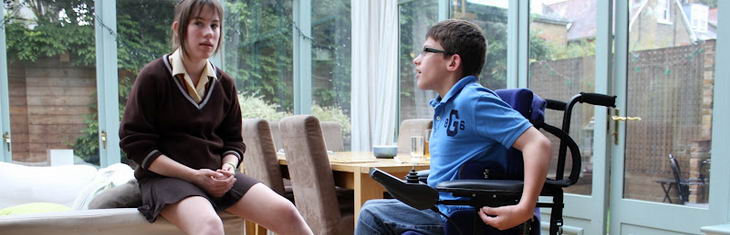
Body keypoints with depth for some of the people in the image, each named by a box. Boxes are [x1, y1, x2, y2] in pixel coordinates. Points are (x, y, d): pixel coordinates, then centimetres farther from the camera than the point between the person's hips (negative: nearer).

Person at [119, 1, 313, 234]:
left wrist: (227, 169, -8)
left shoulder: (224, 83, 9)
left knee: (285, 212, -17)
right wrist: (193, 175, -16)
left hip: (215, 176, 5)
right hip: (166, 177, -4)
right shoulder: (153, 77, -6)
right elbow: (135, 142, -7)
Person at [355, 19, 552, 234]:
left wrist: (525, 209, -32)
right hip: (441, 209, 9)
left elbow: (538, 144, -26)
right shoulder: (444, 105, 11)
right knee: (371, 213, 11)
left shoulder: (473, 100, -19)